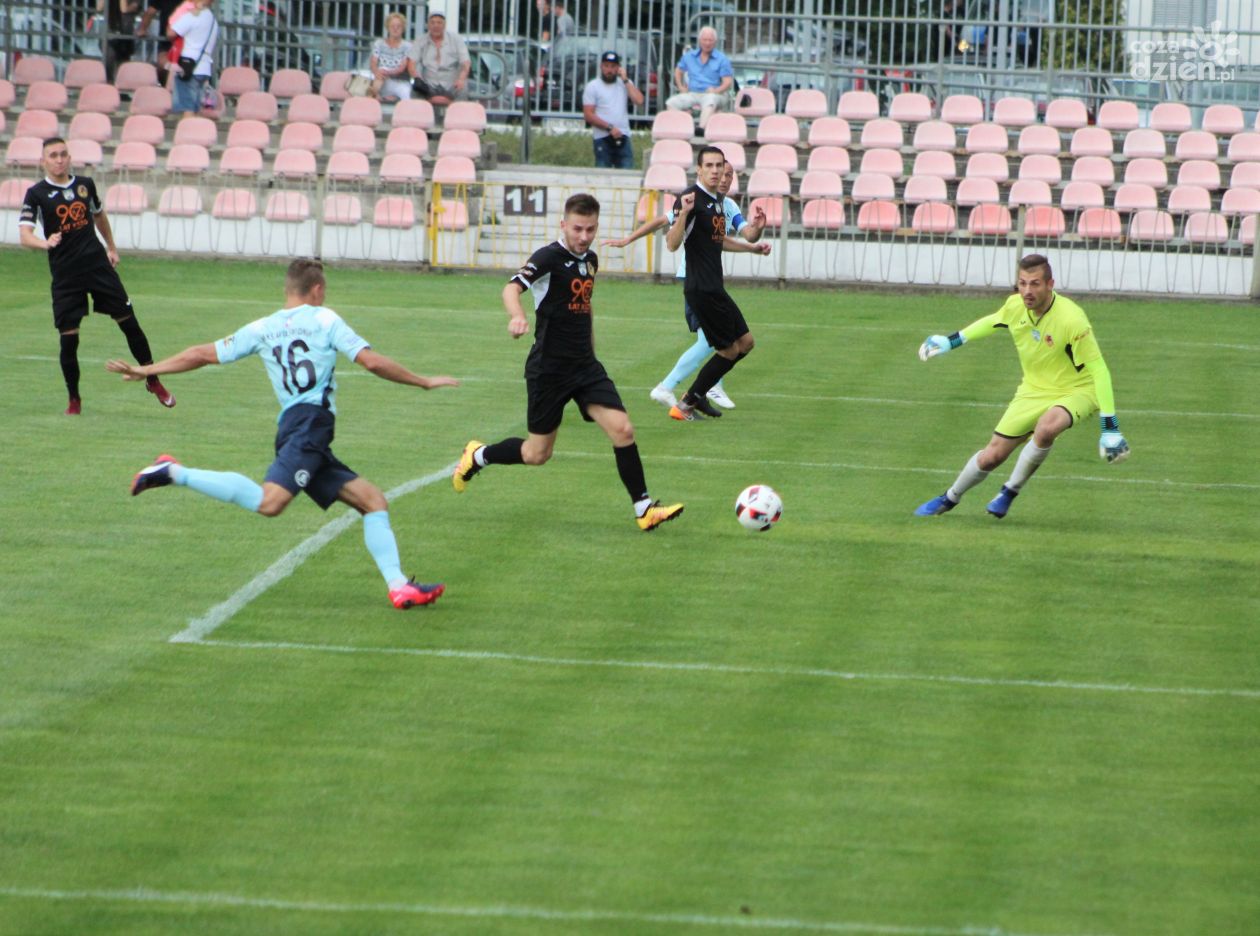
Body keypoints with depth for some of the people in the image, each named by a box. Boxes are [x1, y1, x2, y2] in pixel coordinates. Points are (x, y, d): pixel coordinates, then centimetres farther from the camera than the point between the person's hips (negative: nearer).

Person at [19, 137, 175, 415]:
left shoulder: (85, 184, 7)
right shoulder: (36, 194, -5)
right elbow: (25, 235, -15)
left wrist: (111, 247, 28)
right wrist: (45, 243, -35)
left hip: (98, 265, 3)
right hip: (65, 275, -3)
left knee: (129, 323, 2)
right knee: (68, 338, -6)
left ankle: (154, 382, 17)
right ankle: (74, 400, 10)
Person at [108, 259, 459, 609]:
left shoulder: (262, 329, 22)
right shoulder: (324, 320, 7)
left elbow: (203, 354, 20)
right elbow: (372, 361, -1)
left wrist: (145, 370, 30)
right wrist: (424, 382, 10)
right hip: (309, 421, -8)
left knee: (372, 499, 11)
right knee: (269, 502, -28)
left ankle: (398, 585, 0)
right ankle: (176, 473, -25)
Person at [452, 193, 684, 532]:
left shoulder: (590, 260, 9)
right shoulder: (549, 257, -14)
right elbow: (512, 288, -30)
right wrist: (517, 316, -51)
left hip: (585, 365, 6)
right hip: (549, 367, -6)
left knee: (622, 430, -11)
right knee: (537, 454, 4)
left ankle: (644, 508, -5)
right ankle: (478, 456, 31)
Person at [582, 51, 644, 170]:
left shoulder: (625, 84, 13)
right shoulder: (593, 86, 4)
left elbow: (639, 101, -3)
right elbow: (588, 115, -4)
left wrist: (625, 80, -3)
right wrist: (609, 128, -13)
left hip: (623, 138, 2)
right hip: (602, 139, -2)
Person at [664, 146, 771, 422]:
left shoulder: (718, 200, 13)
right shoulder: (691, 198, -16)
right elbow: (672, 243, -25)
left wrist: (752, 247, 32)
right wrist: (683, 212, -38)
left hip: (715, 288, 10)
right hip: (701, 290, -10)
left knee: (745, 342, 14)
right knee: (729, 350, -3)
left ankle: (697, 394, 19)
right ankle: (686, 405, 6)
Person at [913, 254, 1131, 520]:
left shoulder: (1071, 319, -30)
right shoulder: (1015, 306, -12)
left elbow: (1099, 369, -25)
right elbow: (993, 322, 15)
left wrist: (1110, 428, -26)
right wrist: (951, 341, 19)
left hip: (1076, 391, -5)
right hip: (1033, 390, 5)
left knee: (1047, 427, -38)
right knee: (992, 456, 4)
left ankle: (1011, 491, -12)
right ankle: (949, 499, 35)